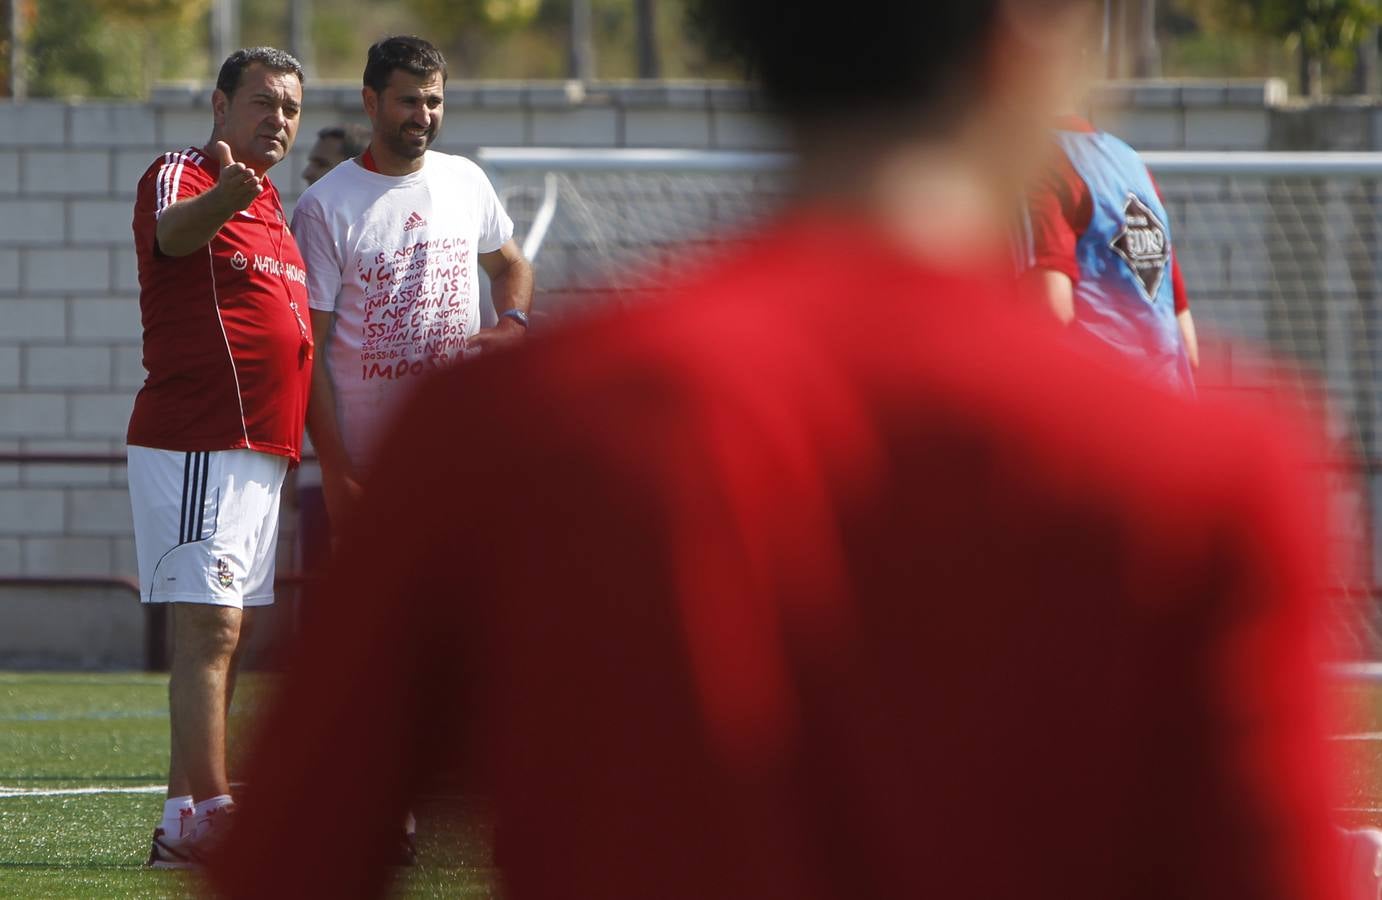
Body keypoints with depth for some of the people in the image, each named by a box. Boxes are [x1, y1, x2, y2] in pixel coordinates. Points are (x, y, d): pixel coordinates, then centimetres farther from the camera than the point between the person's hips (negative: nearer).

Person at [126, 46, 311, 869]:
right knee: (210, 625, -16)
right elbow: (174, 231, -33)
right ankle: (204, 810, -21)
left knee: (225, 633, 9)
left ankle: (192, 816, 12)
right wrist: (224, 198, -57)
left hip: (262, 451, 9)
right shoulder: (179, 176, -8)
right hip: (197, 447, -9)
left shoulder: (272, 205, 19)